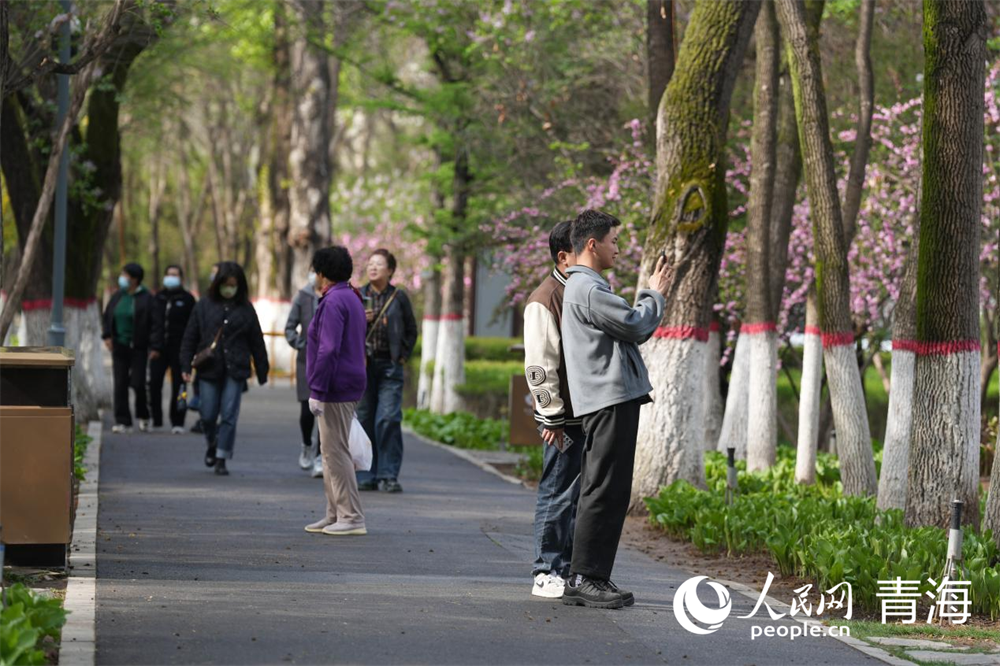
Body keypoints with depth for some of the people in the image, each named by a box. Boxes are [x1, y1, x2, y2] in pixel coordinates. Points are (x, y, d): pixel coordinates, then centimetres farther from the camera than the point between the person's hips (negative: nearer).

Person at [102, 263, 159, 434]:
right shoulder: (118, 296, 8)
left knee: (138, 383, -6)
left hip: (138, 348, -5)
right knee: (120, 384, 2)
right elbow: (107, 317, 18)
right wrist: (107, 336, 3)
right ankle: (123, 421, 6)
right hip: (119, 347, 5)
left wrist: (155, 347, -16)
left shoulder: (146, 299, -8)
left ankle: (143, 416, 18)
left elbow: (155, 323, -10)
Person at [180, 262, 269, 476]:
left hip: (235, 370, 0)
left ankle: (221, 459, 1)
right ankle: (212, 445, 33)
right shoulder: (204, 306, 4)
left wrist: (262, 372, 9)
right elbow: (190, 338, 5)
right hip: (209, 369, 0)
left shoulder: (246, 309, 5)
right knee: (208, 415, 3)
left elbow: (256, 342, 10)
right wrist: (186, 366, -2)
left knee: (229, 416, -6)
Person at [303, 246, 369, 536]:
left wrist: (316, 390, -21)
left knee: (335, 452, -8)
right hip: (349, 386, 10)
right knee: (331, 451, 15)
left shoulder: (333, 302, -16)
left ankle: (352, 518, -9)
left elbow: (328, 349, -23)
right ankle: (335, 515, 20)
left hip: (334, 391, -10)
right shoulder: (353, 299, 17)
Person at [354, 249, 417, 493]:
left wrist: (403, 355, 2)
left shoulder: (399, 297, 5)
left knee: (389, 419, -11)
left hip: (390, 366, -1)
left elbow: (411, 330, 13)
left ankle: (388, 475, -6)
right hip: (362, 364, 1)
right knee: (364, 420, 2)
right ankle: (366, 475, 8)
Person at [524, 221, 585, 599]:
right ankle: (547, 575, 3)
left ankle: (571, 572, 16)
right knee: (559, 495, -4)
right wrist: (552, 415, -15)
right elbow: (539, 365, -13)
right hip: (564, 418, -8)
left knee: (583, 496, 9)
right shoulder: (544, 301, -9)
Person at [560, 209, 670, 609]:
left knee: (611, 492, 11)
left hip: (612, 400, 11)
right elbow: (636, 327, -12)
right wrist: (656, 295, 4)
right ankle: (583, 579, -10)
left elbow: (629, 329, 23)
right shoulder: (588, 289, -13)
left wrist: (652, 295, 17)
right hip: (609, 400, -11)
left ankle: (594, 577, 14)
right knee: (604, 492, -10)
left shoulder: (585, 286, 22)